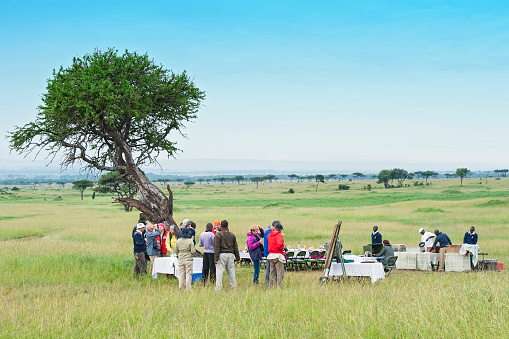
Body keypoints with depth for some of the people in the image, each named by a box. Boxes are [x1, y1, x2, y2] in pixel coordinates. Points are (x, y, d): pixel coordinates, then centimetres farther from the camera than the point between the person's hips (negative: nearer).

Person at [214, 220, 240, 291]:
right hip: (230, 254, 4)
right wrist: (238, 258, 17)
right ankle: (234, 287, 13)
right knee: (231, 272, 11)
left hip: (222, 255, -4)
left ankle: (218, 288, -9)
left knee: (219, 272, -4)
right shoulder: (232, 235, 11)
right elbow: (235, 247, 13)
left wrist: (216, 258, -9)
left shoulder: (218, 235, -4)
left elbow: (217, 247, -8)